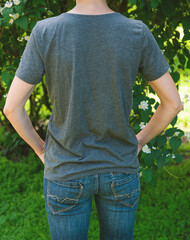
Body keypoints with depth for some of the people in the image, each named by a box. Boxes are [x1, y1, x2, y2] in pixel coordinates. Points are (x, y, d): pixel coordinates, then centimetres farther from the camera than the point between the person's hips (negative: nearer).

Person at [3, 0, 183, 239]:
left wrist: (39, 148, 5)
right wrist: (138, 142, 9)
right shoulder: (138, 34, -13)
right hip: (120, 170, 2)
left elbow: (11, 107, -13)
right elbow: (173, 102, -6)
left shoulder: (45, 33, -16)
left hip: (67, 172, -1)